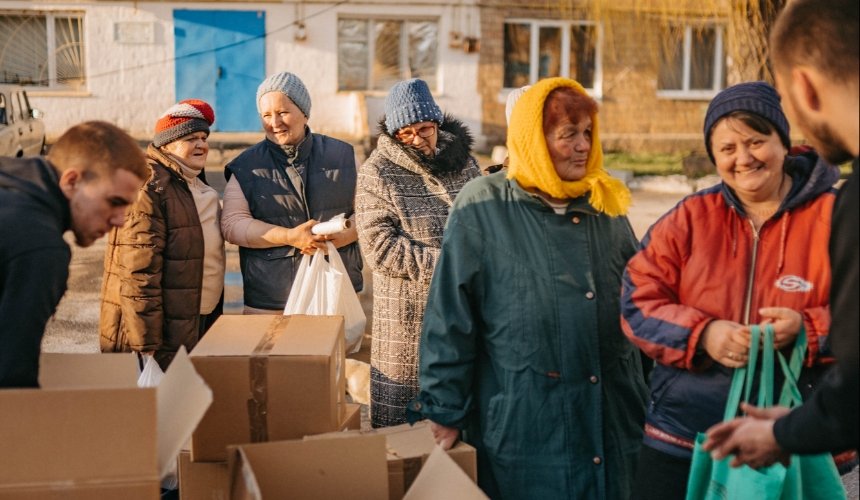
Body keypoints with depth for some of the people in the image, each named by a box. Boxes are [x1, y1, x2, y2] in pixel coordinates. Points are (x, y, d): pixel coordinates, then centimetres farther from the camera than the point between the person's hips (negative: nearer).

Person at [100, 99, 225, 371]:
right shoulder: (149, 187, -17)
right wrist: (146, 346, -25)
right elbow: (138, 271, -23)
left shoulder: (194, 183, 15)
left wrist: (215, 314, 24)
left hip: (200, 323, 9)